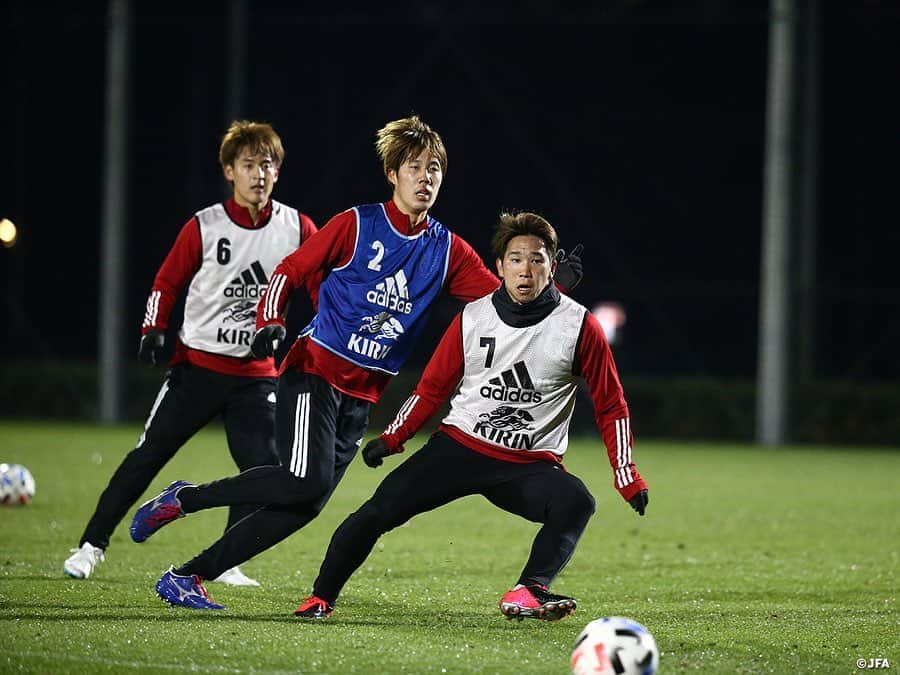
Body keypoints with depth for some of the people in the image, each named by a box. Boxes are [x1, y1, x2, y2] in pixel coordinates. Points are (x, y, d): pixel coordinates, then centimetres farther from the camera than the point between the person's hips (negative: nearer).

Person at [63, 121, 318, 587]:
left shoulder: (296, 228, -3)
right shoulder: (204, 228, -6)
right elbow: (167, 281, 4)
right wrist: (153, 330, -8)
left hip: (256, 374, 1)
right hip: (197, 364, -1)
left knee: (264, 469, -11)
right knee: (147, 456, -1)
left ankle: (225, 564, 4)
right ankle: (92, 545, 10)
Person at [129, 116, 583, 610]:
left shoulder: (447, 250, 9)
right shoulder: (357, 224, -4)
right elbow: (289, 271, -1)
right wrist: (270, 323, -16)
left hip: (362, 396, 6)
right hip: (316, 370, -5)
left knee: (305, 506, -4)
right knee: (307, 481, -25)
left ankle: (187, 577, 2)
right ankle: (182, 499, -7)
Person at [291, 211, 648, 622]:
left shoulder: (579, 326, -4)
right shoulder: (473, 318, 3)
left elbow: (611, 407, 2)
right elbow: (433, 387, 13)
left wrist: (628, 479, -4)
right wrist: (392, 439, 3)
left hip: (530, 465, -2)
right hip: (459, 446, 2)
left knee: (576, 502, -33)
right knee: (380, 509, -12)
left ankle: (528, 592, -42)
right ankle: (321, 598, 3)